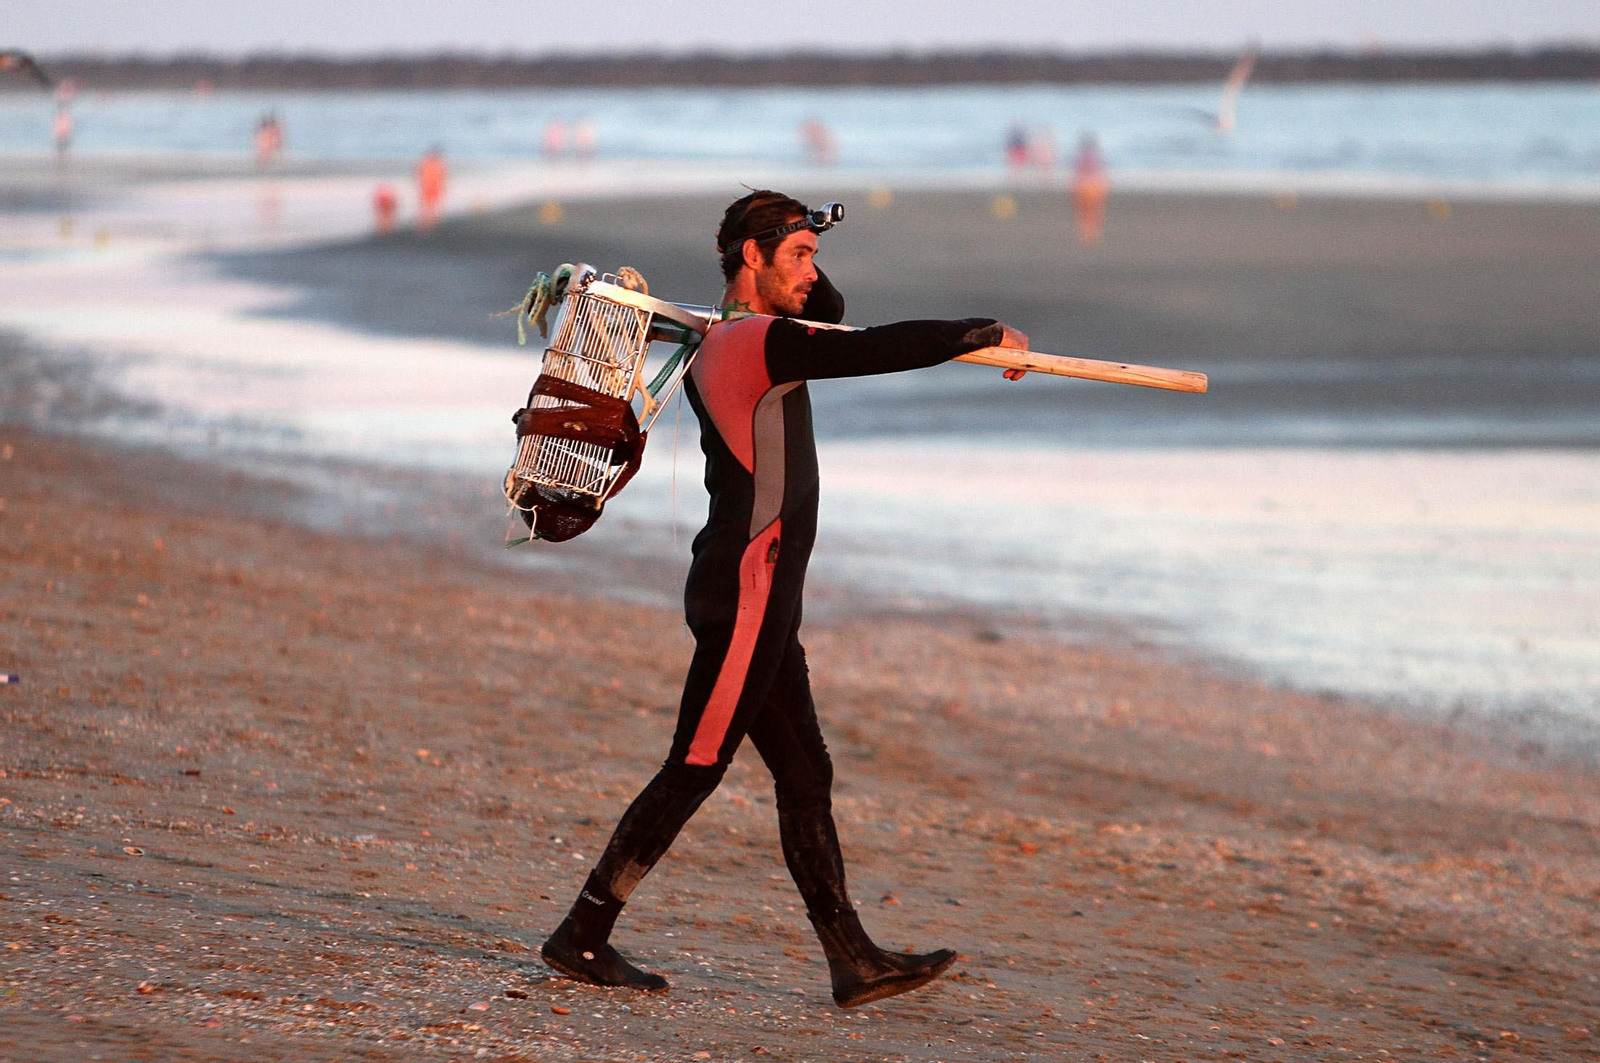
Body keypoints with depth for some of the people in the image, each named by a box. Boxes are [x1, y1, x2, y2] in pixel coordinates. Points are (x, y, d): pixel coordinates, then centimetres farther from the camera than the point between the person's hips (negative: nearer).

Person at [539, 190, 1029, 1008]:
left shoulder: (721, 343, 15)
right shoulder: (757, 342, -14)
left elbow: (829, 314, 30)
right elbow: (879, 350, -21)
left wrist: (793, 278, 9)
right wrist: (984, 335, -10)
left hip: (758, 601, 10)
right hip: (746, 594, -10)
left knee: (805, 776, 8)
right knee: (693, 771, -6)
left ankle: (852, 961, 9)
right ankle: (582, 937, -1)